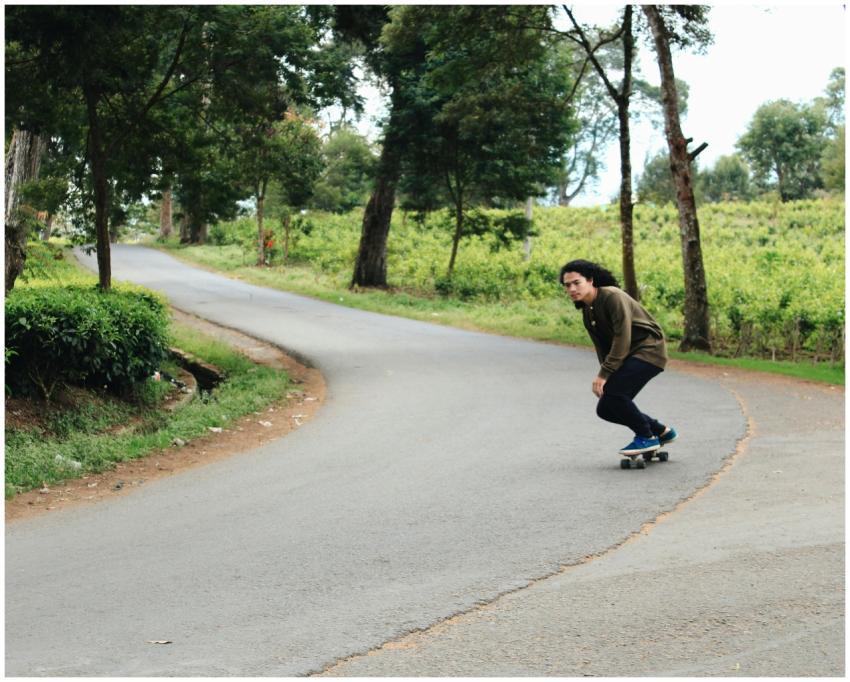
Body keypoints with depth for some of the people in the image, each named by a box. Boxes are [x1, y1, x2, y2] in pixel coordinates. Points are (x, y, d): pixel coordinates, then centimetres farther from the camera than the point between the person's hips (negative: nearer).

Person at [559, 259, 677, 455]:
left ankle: (645, 437, -7)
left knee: (612, 391, -25)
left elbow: (622, 338, -23)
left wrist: (604, 374, -24)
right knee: (605, 409, 2)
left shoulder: (613, 297, -17)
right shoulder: (587, 310, 11)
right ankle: (661, 431, 17)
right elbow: (602, 348, 15)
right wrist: (604, 375, 3)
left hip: (648, 350, -9)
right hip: (628, 357, 9)